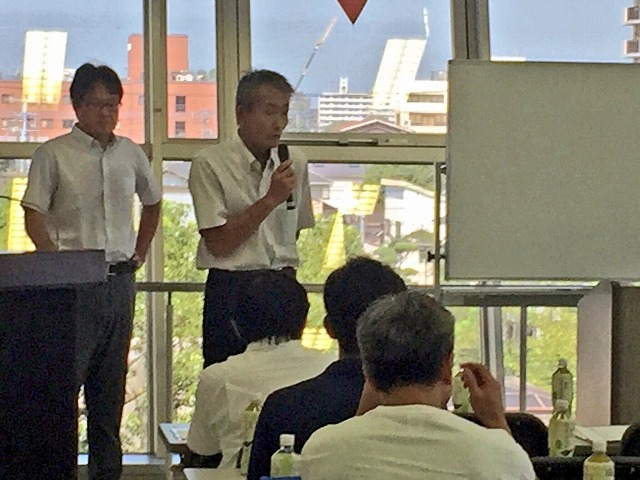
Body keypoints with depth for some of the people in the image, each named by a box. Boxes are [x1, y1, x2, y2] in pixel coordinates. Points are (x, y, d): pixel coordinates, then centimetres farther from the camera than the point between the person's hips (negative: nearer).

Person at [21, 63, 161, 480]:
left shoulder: (131, 153, 10)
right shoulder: (54, 154, -4)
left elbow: (152, 202, 26)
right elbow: (33, 217, -6)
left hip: (120, 278, 5)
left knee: (111, 383, 11)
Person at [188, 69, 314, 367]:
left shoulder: (295, 163, 9)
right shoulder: (210, 164, -7)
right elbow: (218, 243, -13)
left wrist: (286, 270, 12)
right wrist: (270, 200, -16)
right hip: (230, 290, -4)